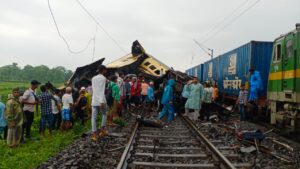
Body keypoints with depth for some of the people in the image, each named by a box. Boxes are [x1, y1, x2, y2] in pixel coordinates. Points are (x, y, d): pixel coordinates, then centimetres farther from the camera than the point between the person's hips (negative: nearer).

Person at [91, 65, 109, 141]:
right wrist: (102, 101, -19)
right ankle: (103, 129, 14)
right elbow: (102, 90, -15)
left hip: (94, 100, 5)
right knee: (104, 114, 17)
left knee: (94, 117, 2)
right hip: (101, 100, -4)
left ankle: (94, 133, -1)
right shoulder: (103, 78, -5)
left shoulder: (93, 78, 15)